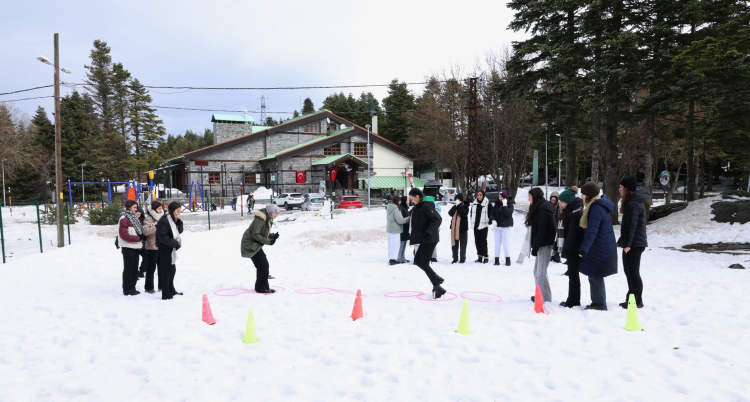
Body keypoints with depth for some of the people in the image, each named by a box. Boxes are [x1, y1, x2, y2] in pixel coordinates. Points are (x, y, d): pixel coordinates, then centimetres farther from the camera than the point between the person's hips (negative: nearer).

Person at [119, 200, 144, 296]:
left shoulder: (134, 218, 16)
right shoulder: (124, 219, -10)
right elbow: (124, 235, -17)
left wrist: (141, 238, 1)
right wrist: (138, 238, -16)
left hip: (135, 247, 8)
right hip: (128, 247, -8)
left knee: (134, 268, 12)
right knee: (129, 268, -2)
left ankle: (132, 288, 20)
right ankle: (127, 289, 5)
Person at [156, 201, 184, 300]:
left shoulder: (174, 220, 9)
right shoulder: (164, 220, -18)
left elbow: (179, 231, 11)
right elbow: (162, 237, -23)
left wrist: (179, 222, -7)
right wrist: (175, 243, -19)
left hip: (171, 249, 9)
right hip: (165, 249, -9)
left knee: (172, 269, 18)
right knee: (166, 271, -5)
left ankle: (171, 290, 33)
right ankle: (166, 294, 1)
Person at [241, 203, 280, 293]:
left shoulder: (267, 219, 8)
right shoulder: (260, 219, -23)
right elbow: (255, 235, -26)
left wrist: (273, 236, -3)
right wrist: (268, 241, -25)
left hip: (256, 245, 10)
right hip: (250, 245, -10)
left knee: (264, 265, 12)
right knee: (262, 265, -7)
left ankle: (265, 286, 22)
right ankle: (260, 288, 6)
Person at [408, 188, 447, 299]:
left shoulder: (426, 205, -17)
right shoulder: (419, 206, 14)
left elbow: (438, 219, -25)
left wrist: (429, 232, -29)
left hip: (429, 239, -11)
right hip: (425, 239, 11)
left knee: (424, 264, -8)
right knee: (417, 260, 16)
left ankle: (438, 287, -2)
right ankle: (437, 278, 21)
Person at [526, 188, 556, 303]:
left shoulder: (542, 211, -17)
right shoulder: (539, 208, 15)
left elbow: (542, 231, -20)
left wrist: (535, 247, -17)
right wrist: (535, 245, 17)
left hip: (544, 245, -11)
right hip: (542, 245, 11)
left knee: (541, 272, -7)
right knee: (537, 271, 16)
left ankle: (546, 298, -1)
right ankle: (540, 295, 25)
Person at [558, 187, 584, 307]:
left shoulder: (575, 213, -19)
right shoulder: (571, 211, 12)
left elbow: (572, 234, -22)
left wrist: (565, 250, -17)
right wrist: (565, 249, 17)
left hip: (574, 248, -10)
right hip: (574, 248, 10)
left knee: (573, 274, -2)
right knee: (573, 274, 15)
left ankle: (573, 302, 5)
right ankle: (574, 300, 24)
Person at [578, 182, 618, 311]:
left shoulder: (596, 208, -21)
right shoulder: (600, 205, 12)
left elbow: (591, 231, -30)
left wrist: (584, 249, -33)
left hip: (600, 250, -10)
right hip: (603, 248, 10)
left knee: (595, 276, -2)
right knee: (594, 276, 16)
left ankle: (600, 304, 7)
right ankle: (597, 302, 25)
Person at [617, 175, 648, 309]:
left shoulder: (633, 204, -15)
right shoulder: (635, 202, 18)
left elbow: (631, 226, -21)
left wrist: (627, 244, -23)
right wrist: (621, 241, 24)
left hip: (634, 244, -10)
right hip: (634, 243, 10)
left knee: (633, 273, -5)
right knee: (630, 272, 15)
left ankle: (637, 301, 2)